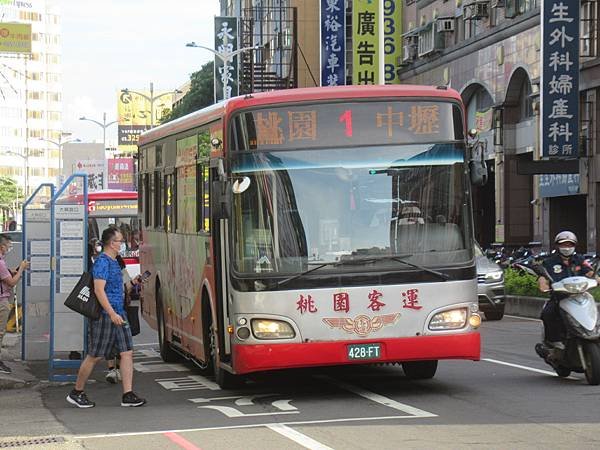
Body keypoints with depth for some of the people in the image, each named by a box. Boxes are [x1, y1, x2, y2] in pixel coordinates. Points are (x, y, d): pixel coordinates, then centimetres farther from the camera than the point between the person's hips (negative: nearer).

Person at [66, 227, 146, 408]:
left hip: (118, 314, 9)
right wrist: (112, 313, -27)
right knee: (94, 356, -1)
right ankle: (76, 393, 12)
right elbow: (99, 290, -23)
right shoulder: (102, 262, -14)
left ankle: (128, 395, 2)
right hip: (105, 316, -9)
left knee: (127, 353, 2)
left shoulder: (114, 262, 15)